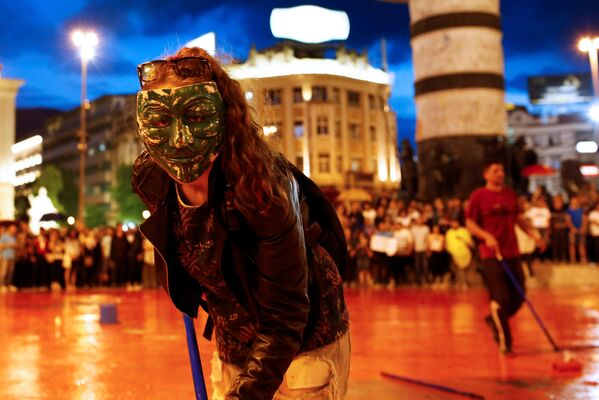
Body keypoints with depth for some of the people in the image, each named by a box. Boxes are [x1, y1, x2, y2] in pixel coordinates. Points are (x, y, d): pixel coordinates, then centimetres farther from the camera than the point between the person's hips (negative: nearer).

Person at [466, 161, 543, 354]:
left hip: (512, 254, 6)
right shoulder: (478, 196, -5)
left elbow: (518, 218, 19)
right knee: (500, 298, -8)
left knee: (518, 297, 8)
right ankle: (504, 342, 9)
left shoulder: (511, 194, 11)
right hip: (491, 255, -6)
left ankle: (494, 320, 36)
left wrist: (533, 233, 4)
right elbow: (470, 224, -5)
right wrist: (487, 236, -21)